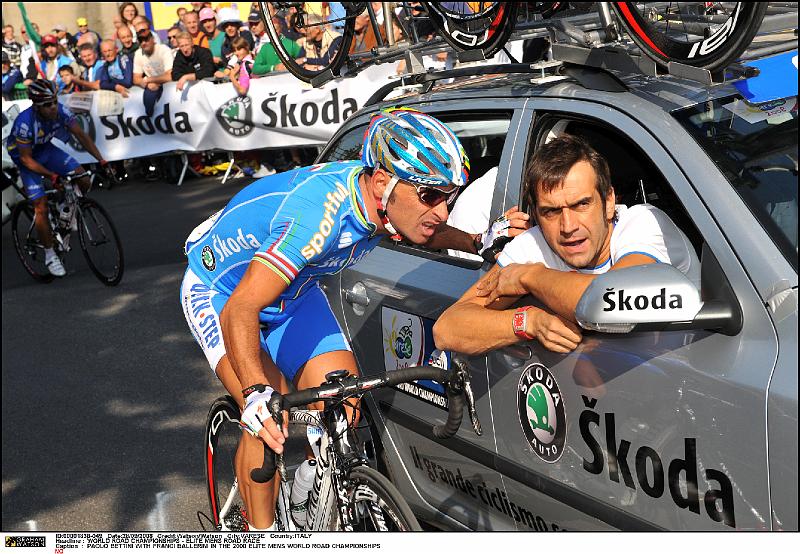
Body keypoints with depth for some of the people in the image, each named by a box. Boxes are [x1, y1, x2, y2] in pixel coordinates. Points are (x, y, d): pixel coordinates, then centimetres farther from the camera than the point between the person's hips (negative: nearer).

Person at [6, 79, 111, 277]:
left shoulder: (61, 111, -22)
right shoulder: (24, 122, -34)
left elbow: (81, 135, -14)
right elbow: (26, 158, -27)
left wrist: (101, 160, -24)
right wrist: (52, 176, -36)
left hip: (47, 150, 5)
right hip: (27, 158, -5)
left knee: (83, 181, -14)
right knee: (42, 205, -11)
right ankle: (50, 256, 2)